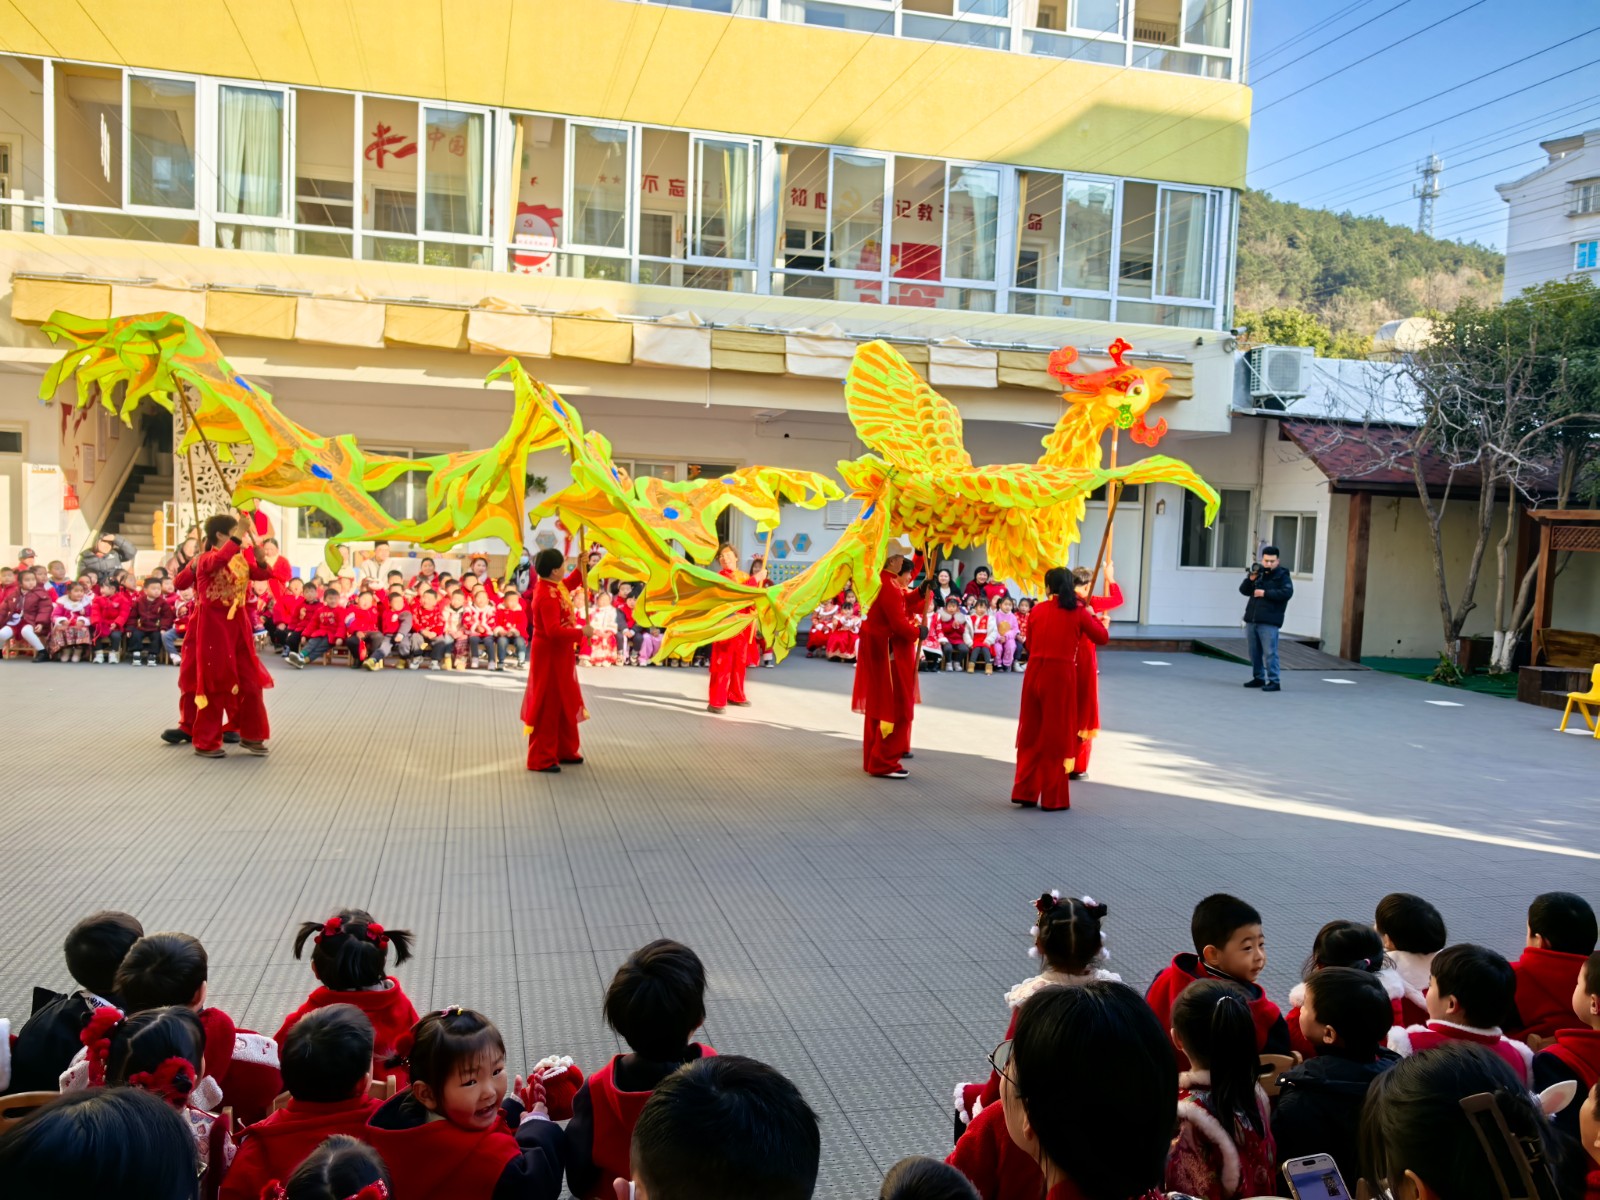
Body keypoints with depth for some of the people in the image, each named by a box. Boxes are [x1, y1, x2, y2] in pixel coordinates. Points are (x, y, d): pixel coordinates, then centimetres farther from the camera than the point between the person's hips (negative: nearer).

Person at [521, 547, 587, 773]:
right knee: (547, 705, -1)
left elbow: (568, 587, 26)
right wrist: (581, 632, -25)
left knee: (563, 703, 18)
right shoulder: (547, 597, -27)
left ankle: (564, 750, 29)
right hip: (550, 654, -10)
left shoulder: (552, 586, 2)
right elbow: (553, 631, -34)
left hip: (558, 653, 10)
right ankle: (541, 758, 8)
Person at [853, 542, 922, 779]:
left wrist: (921, 593, 4)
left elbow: (899, 603, 15)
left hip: (876, 650, 10)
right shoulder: (888, 586, -21)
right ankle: (883, 763, -1)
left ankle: (873, 759, 24)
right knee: (895, 709, -4)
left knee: (879, 707, 17)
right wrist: (918, 633, -5)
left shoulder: (876, 580, 10)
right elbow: (899, 624, -22)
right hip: (889, 653, -10)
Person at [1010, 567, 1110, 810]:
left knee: (1031, 735, 14)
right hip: (1061, 675, -3)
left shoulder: (1038, 610, 4)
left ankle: (1024, 792, 18)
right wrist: (1091, 614, 18)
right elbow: (1102, 637, 6)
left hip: (1035, 673, 3)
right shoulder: (1078, 612, -3)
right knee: (1056, 737, 6)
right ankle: (1053, 798, 11)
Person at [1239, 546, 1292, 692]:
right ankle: (1258, 678, 21)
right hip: (1251, 620, 6)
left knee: (1269, 652, -10)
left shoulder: (1282, 575, 0)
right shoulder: (1258, 572, 16)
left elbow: (1287, 592, -16)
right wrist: (1251, 579, -6)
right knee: (1254, 652, 11)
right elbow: (1243, 590, 12)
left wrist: (1265, 593, -16)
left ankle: (1273, 681, -8)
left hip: (1269, 622, -6)